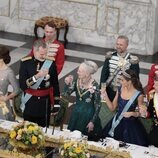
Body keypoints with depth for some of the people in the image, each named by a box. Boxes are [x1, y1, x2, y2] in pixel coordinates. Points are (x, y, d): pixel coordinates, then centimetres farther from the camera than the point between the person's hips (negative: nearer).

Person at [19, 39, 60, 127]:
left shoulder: (51, 63, -6)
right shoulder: (26, 63, -10)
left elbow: (55, 85, 1)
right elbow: (22, 85, -17)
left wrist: (56, 103, 0)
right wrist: (37, 76, -29)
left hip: (45, 103, 1)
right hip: (30, 103, -1)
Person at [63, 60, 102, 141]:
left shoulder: (94, 86, -18)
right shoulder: (77, 81, -4)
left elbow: (97, 105, -12)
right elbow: (66, 94, -1)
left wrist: (93, 122, -12)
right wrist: (67, 84, -19)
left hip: (88, 116, -5)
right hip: (76, 115, 5)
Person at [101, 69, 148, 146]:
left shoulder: (139, 95, -16)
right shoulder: (120, 89, -3)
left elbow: (140, 113, -3)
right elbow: (112, 107, 3)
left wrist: (132, 113, -22)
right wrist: (105, 96, -9)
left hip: (131, 125, -4)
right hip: (117, 123, 5)